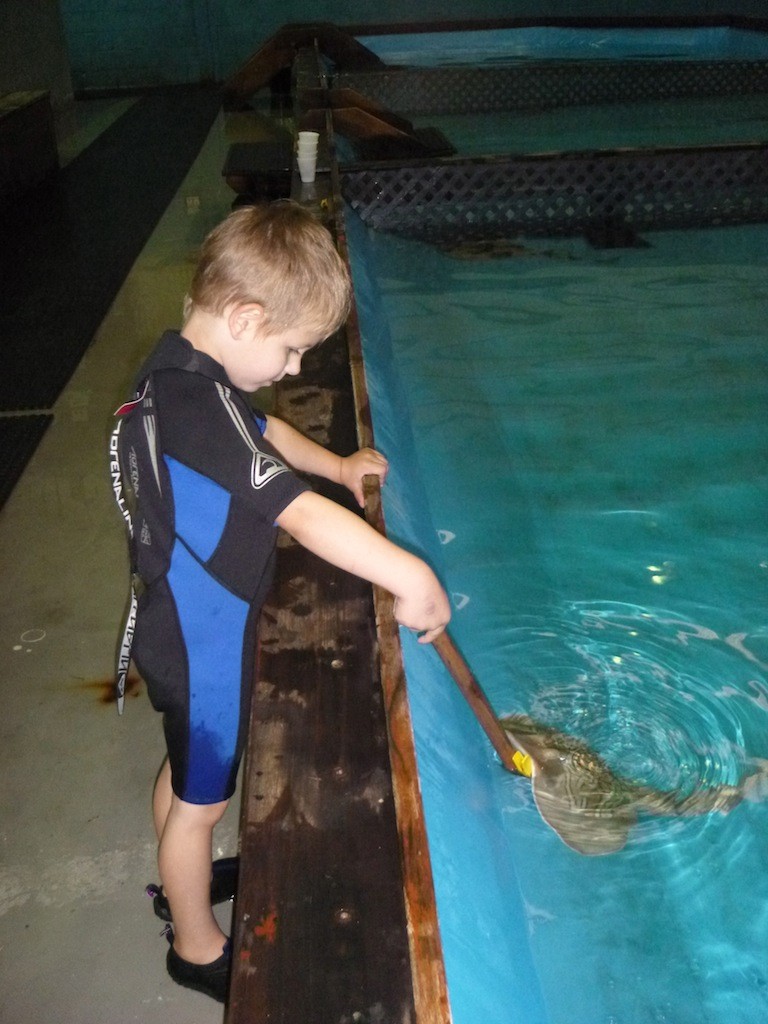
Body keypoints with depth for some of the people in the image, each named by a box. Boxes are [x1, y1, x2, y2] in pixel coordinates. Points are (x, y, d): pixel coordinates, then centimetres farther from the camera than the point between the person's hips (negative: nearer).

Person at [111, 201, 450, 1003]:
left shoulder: (182, 373, 0)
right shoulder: (194, 407, -33)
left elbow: (259, 429, 19)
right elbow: (300, 515, -42)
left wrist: (336, 465, 11)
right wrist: (409, 577, -43)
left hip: (184, 631, 10)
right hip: (202, 645, -9)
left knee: (184, 771, 29)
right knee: (201, 800, 12)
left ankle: (180, 880, 54)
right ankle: (197, 948, 36)